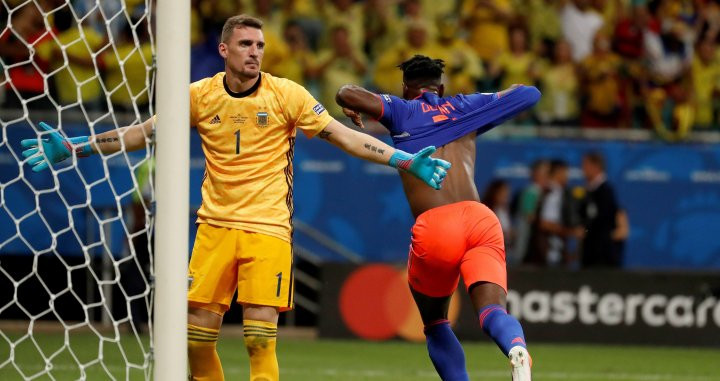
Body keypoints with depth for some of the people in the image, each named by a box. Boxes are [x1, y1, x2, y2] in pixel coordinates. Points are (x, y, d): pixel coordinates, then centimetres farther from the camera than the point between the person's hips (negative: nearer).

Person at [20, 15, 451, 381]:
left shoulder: (286, 95, -3)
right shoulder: (200, 96, 3)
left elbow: (346, 137, -2)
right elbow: (140, 133, 10)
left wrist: (407, 161, -10)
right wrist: (71, 148, 6)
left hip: (268, 228, -3)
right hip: (215, 226, 3)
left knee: (260, 338, -11)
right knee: (197, 334, -1)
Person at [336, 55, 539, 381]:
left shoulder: (402, 111, 15)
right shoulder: (465, 107, 24)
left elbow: (347, 94, 0)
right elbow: (529, 94, 35)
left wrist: (352, 109, 23)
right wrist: (488, 104, 51)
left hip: (434, 226, -2)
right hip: (481, 219, 2)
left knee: (435, 323, 19)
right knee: (492, 309, -13)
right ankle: (516, 348, -48)